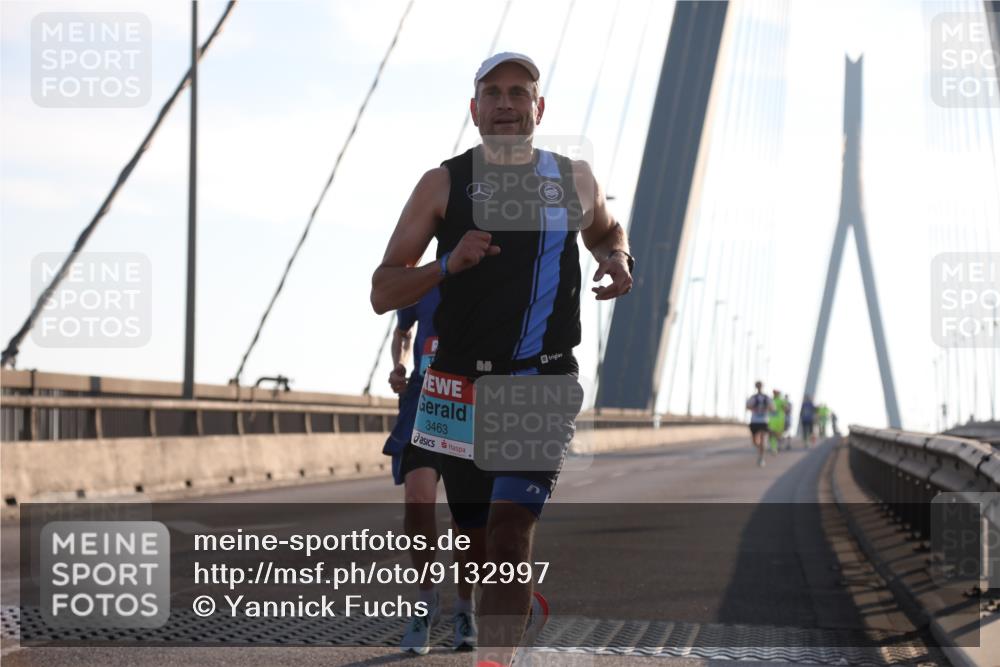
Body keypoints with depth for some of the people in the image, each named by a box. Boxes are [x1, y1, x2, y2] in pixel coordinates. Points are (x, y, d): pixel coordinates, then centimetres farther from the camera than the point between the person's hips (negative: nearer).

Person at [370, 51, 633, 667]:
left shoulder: (574, 179, 6)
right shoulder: (443, 185, 1)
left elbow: (606, 229, 29)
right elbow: (383, 293, -2)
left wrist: (619, 259, 6)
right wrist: (447, 265, -20)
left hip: (543, 382, -2)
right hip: (460, 386, 2)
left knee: (510, 529, -20)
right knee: (482, 546, 14)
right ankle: (528, 606, 46)